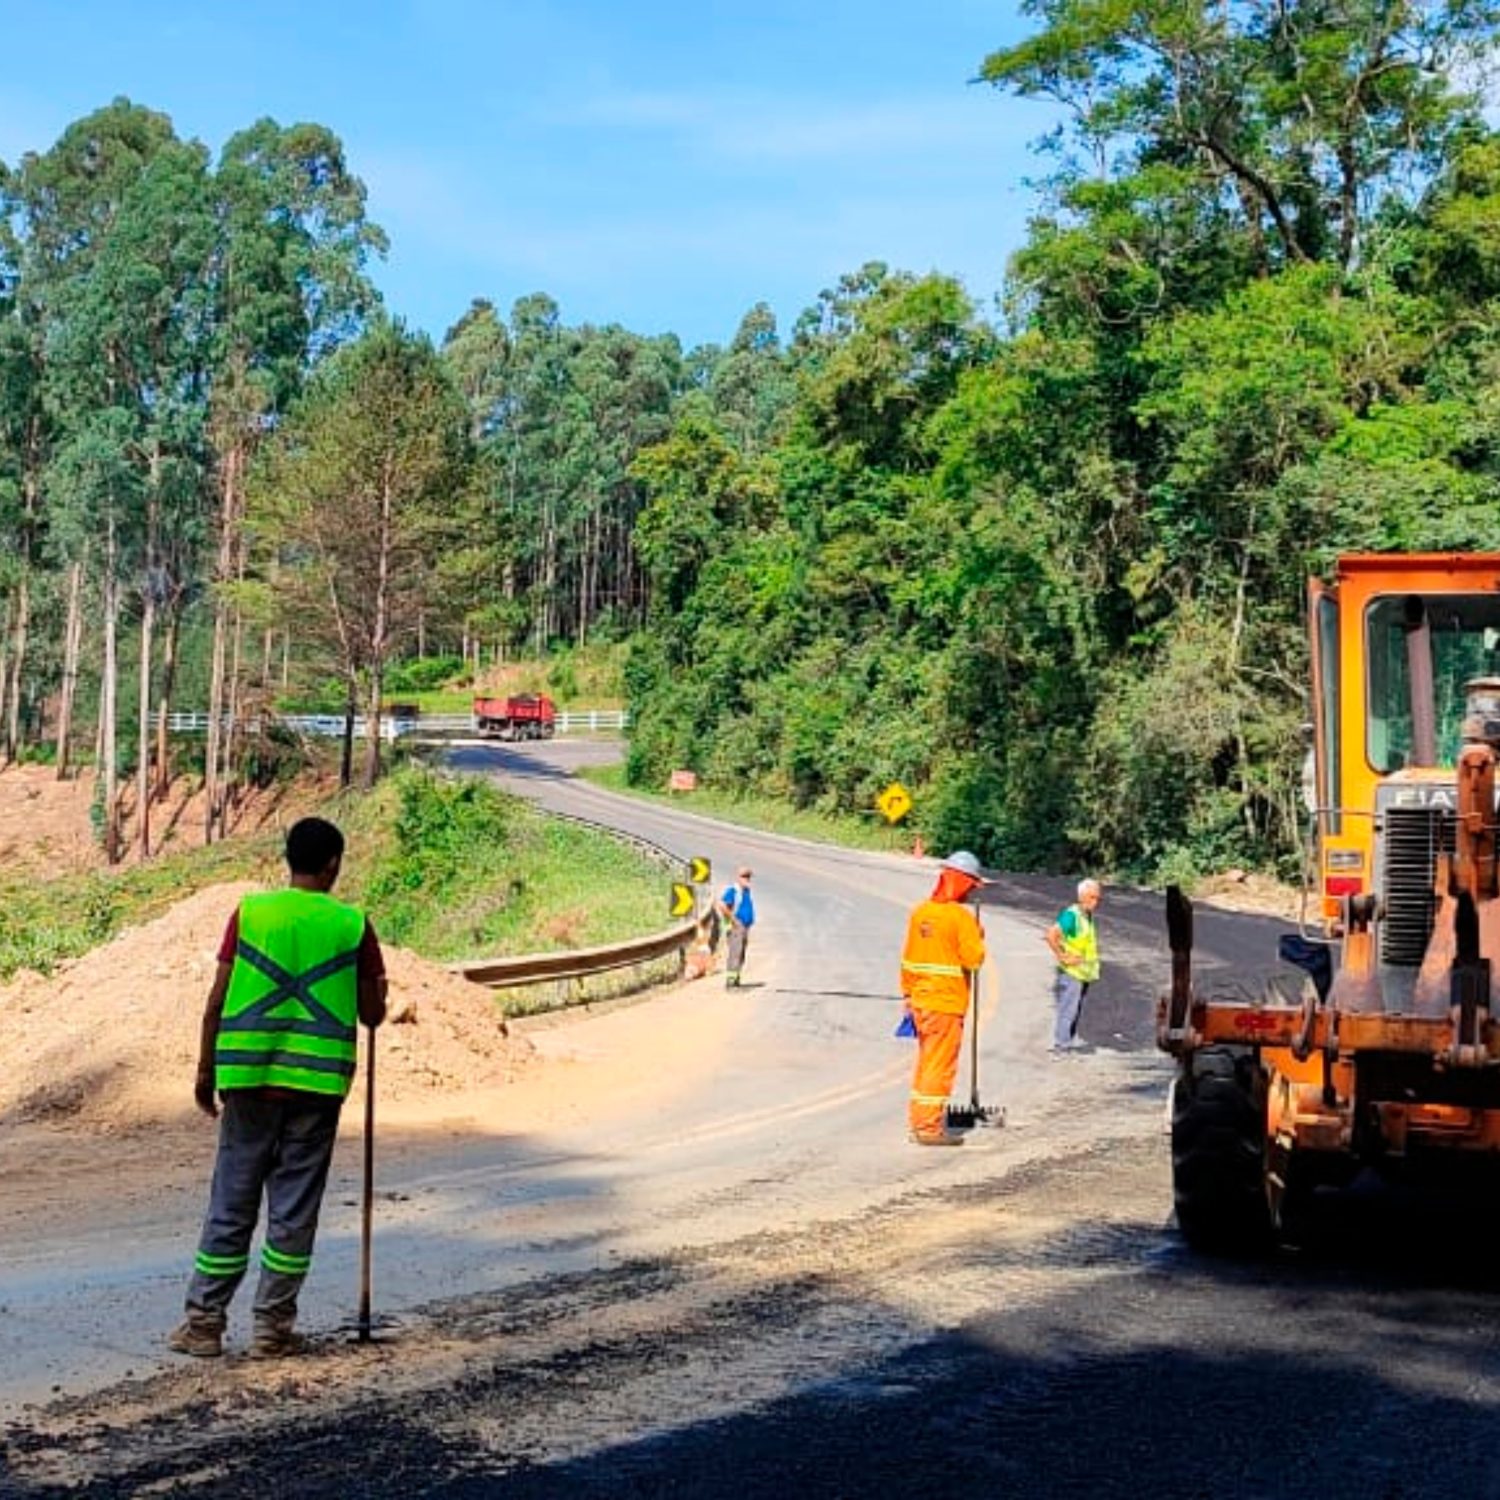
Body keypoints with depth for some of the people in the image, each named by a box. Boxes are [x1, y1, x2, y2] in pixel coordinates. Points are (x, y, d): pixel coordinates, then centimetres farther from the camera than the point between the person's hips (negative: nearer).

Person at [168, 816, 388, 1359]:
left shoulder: (250, 913, 0)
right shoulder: (352, 925, -2)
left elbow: (217, 1002, 0)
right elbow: (371, 1014, 4)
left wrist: (206, 1071, 9)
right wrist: (377, 992, 26)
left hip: (249, 1077, 1)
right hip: (317, 1082, -1)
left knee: (231, 1204, 9)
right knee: (294, 1208, 6)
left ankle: (204, 1321, 13)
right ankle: (273, 1326, 10)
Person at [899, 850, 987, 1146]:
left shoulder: (920, 912, 8)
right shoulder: (961, 916, -14)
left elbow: (908, 958, 12)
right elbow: (973, 958, -18)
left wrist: (908, 993, 20)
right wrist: (978, 937, 1)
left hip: (920, 1000, 7)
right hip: (946, 1004, -7)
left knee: (926, 1061, 18)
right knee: (940, 1065, -2)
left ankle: (918, 1119, 25)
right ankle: (929, 1127, 0)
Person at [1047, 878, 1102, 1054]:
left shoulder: (1088, 917, 11)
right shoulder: (1070, 915, -18)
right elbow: (1051, 935, -28)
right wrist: (1062, 956, -22)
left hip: (1083, 973, 9)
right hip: (1070, 973, -9)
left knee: (1077, 1010, 17)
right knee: (1066, 1010, -5)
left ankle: (1072, 1040, 28)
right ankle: (1061, 1046, 0)